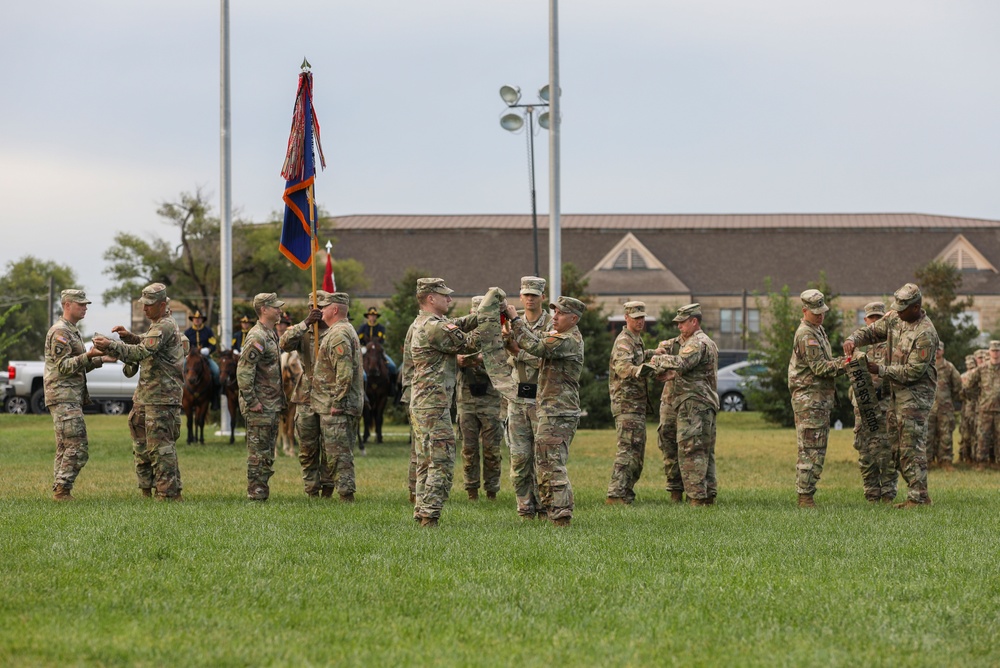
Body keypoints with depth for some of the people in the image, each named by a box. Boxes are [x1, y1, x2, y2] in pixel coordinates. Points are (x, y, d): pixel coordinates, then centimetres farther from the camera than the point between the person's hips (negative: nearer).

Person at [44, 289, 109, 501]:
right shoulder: (60, 332, -12)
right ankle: (62, 489, -14)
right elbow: (63, 367, -19)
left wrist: (101, 360, 15)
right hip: (63, 398, -10)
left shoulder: (72, 332, 20)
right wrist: (88, 355, -28)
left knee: (65, 448, 10)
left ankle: (59, 491, 11)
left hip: (71, 398, 10)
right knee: (77, 447, -15)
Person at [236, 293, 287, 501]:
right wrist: (251, 401, -22)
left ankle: (262, 490, 18)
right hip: (260, 406, -10)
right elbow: (243, 372, -22)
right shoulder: (257, 337, -17)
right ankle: (255, 492, -2)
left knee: (268, 451, 13)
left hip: (272, 404, 10)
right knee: (258, 451, -6)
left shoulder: (271, 334, 14)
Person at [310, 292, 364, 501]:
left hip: (335, 407, -10)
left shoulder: (339, 335, -17)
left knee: (339, 452, -8)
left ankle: (346, 493, -7)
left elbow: (345, 373, -23)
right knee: (340, 451, 12)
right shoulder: (347, 331, 17)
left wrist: (336, 402, -22)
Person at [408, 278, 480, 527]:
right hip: (434, 403, -10)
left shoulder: (421, 323, 15)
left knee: (425, 462, 13)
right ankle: (429, 515, -13)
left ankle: (421, 512, 14)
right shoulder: (435, 327, -16)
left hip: (419, 403, 10)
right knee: (442, 462, -9)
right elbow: (466, 344, -9)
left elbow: (460, 324, 15)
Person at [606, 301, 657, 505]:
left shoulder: (636, 339, 17)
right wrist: (640, 370, -53)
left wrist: (653, 354, 45)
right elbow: (622, 366, -35)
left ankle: (626, 493, 19)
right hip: (627, 403, -10)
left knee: (637, 450, 14)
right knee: (628, 449, -16)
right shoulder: (624, 341, -15)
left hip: (637, 403, 10)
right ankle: (615, 494, -20)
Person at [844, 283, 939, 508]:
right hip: (897, 392, 9)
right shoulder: (895, 318, 4)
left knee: (912, 447, -11)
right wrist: (853, 339, -8)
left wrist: (881, 369, -19)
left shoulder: (925, 334, -22)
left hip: (915, 394, -9)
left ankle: (918, 497, -9)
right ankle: (917, 493, 16)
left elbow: (913, 371, -23)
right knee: (897, 447, 10)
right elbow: (873, 331, 14)